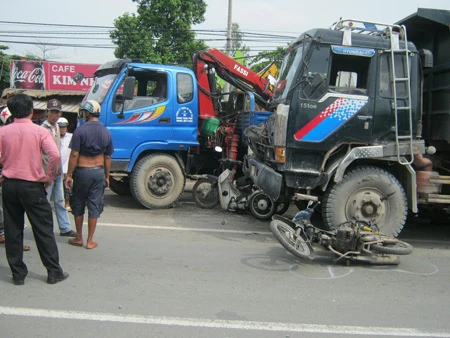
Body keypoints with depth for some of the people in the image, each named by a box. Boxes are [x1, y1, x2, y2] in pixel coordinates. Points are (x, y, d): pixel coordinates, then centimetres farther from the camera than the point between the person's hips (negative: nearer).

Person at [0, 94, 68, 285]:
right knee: (43, 230, 6)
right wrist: (50, 176, -8)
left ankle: (18, 274, 17)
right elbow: (55, 155, -22)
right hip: (32, 185, -3)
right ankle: (54, 272, 12)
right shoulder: (40, 131, -8)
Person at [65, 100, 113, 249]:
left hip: (82, 171, -3)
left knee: (78, 205, 12)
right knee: (94, 206, 6)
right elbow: (107, 157, 6)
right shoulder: (106, 132, 3)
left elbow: (74, 155, -12)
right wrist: (107, 176, 14)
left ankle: (78, 238, 21)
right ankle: (90, 241, 11)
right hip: (99, 171, 3)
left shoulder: (80, 130, -10)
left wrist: (69, 175, -6)